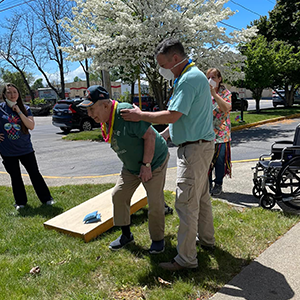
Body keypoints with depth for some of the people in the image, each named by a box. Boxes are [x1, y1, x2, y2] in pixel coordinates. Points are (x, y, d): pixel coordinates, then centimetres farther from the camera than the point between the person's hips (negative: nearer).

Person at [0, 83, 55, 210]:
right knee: (15, 176, 12)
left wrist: (18, 111, -20)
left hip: (25, 149, 0)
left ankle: (46, 198, 15)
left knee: (35, 173, 5)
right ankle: (20, 202, 26)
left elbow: (31, 126, -15)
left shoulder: (25, 109, -2)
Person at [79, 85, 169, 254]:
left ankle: (158, 239, 19)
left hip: (154, 161, -8)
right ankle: (126, 235, 24)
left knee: (155, 202, -4)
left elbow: (150, 135, -29)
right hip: (131, 167, 8)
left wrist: (146, 164, -25)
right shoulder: (105, 121, -1)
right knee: (119, 195, 6)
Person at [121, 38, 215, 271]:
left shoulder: (189, 79, -18)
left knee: (186, 202, -5)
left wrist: (141, 116, -13)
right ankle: (206, 238, 39)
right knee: (201, 195, 21)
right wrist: (162, 135, 20)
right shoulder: (192, 76, 16)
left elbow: (173, 115, -25)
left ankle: (186, 258, 5)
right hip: (200, 145, 11)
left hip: (194, 148, -11)